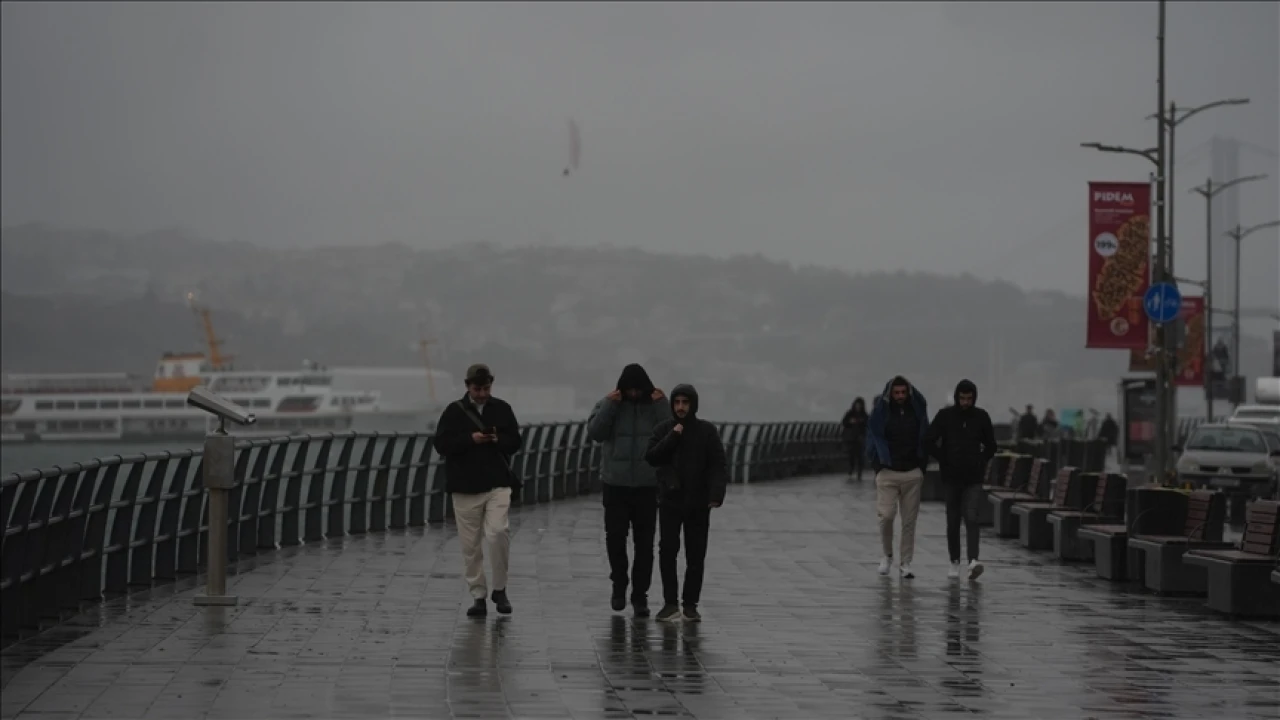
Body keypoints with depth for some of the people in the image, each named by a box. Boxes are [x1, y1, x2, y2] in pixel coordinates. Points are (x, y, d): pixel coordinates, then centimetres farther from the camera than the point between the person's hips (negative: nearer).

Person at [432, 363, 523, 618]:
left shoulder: (502, 409, 7)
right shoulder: (455, 411, 2)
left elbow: (515, 442, 9)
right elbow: (440, 444, -4)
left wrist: (498, 440, -12)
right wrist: (470, 439, -16)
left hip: (498, 483, 0)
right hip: (465, 486, 0)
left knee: (497, 533, -18)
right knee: (470, 544, 3)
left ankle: (500, 589, 1)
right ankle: (477, 596, 13)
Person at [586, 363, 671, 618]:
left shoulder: (656, 404, 2)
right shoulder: (608, 404, 3)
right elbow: (594, 433, -9)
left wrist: (662, 406, -17)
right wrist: (609, 406, -17)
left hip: (647, 486, 0)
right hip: (615, 485, 0)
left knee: (644, 542, 2)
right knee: (615, 535, -3)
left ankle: (640, 596, 9)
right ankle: (619, 584, 20)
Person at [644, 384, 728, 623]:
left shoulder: (707, 431, 0)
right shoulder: (664, 429, 4)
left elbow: (718, 466, -4)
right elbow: (651, 458, -6)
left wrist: (716, 495, -17)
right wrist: (672, 437, -15)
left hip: (698, 503, 0)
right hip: (670, 501, 0)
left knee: (696, 555, 2)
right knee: (667, 551, -7)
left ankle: (691, 604, 9)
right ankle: (670, 603, -2)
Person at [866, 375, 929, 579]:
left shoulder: (917, 411, 4)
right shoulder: (881, 412, -1)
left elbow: (925, 440, 10)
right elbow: (873, 440, 3)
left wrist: (922, 467, 4)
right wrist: (877, 466, -3)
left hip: (912, 473, 2)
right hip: (888, 473, -2)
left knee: (909, 520, 1)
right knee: (886, 515, -10)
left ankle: (905, 563, 9)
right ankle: (888, 555, 14)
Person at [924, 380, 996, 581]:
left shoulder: (981, 417, 2)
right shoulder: (945, 415, -3)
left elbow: (991, 445, 12)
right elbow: (929, 440, -5)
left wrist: (981, 463, 4)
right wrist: (943, 460, -4)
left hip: (974, 479, 0)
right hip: (951, 478, 0)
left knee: (971, 518, -14)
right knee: (953, 521, 7)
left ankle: (973, 561, -25)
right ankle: (955, 562, 16)